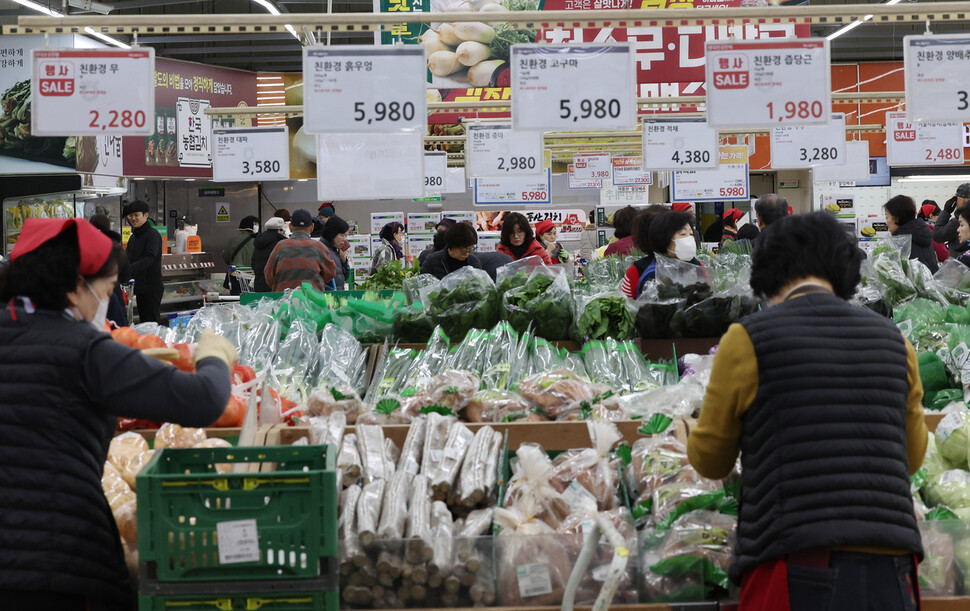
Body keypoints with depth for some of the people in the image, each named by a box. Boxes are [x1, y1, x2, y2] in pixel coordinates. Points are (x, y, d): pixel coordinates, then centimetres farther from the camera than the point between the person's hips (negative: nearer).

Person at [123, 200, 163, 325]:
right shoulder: (133, 236, 17)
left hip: (151, 287, -9)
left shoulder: (153, 235, -11)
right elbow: (127, 257, 18)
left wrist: (129, 269, -35)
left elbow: (149, 258, -24)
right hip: (140, 287, 9)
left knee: (151, 323, -8)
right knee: (143, 322, 12)